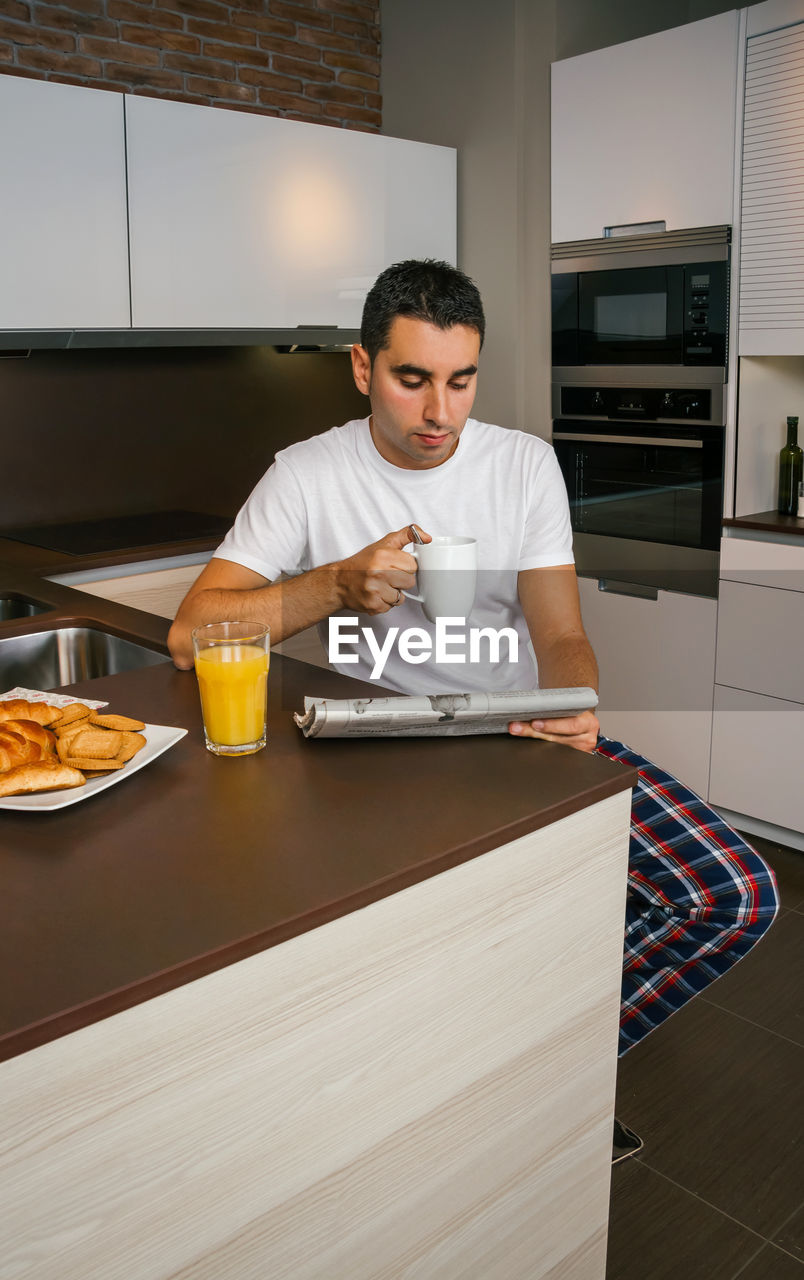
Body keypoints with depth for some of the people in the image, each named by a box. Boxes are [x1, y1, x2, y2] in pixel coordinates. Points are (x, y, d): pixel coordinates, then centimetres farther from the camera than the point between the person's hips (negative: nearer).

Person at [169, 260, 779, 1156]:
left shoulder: (526, 462, 5)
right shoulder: (308, 474, -1)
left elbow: (561, 635, 0)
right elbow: (190, 634, -8)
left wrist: (576, 710, -24)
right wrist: (338, 585, -23)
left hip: (527, 739, 3)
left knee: (737, 896, -12)